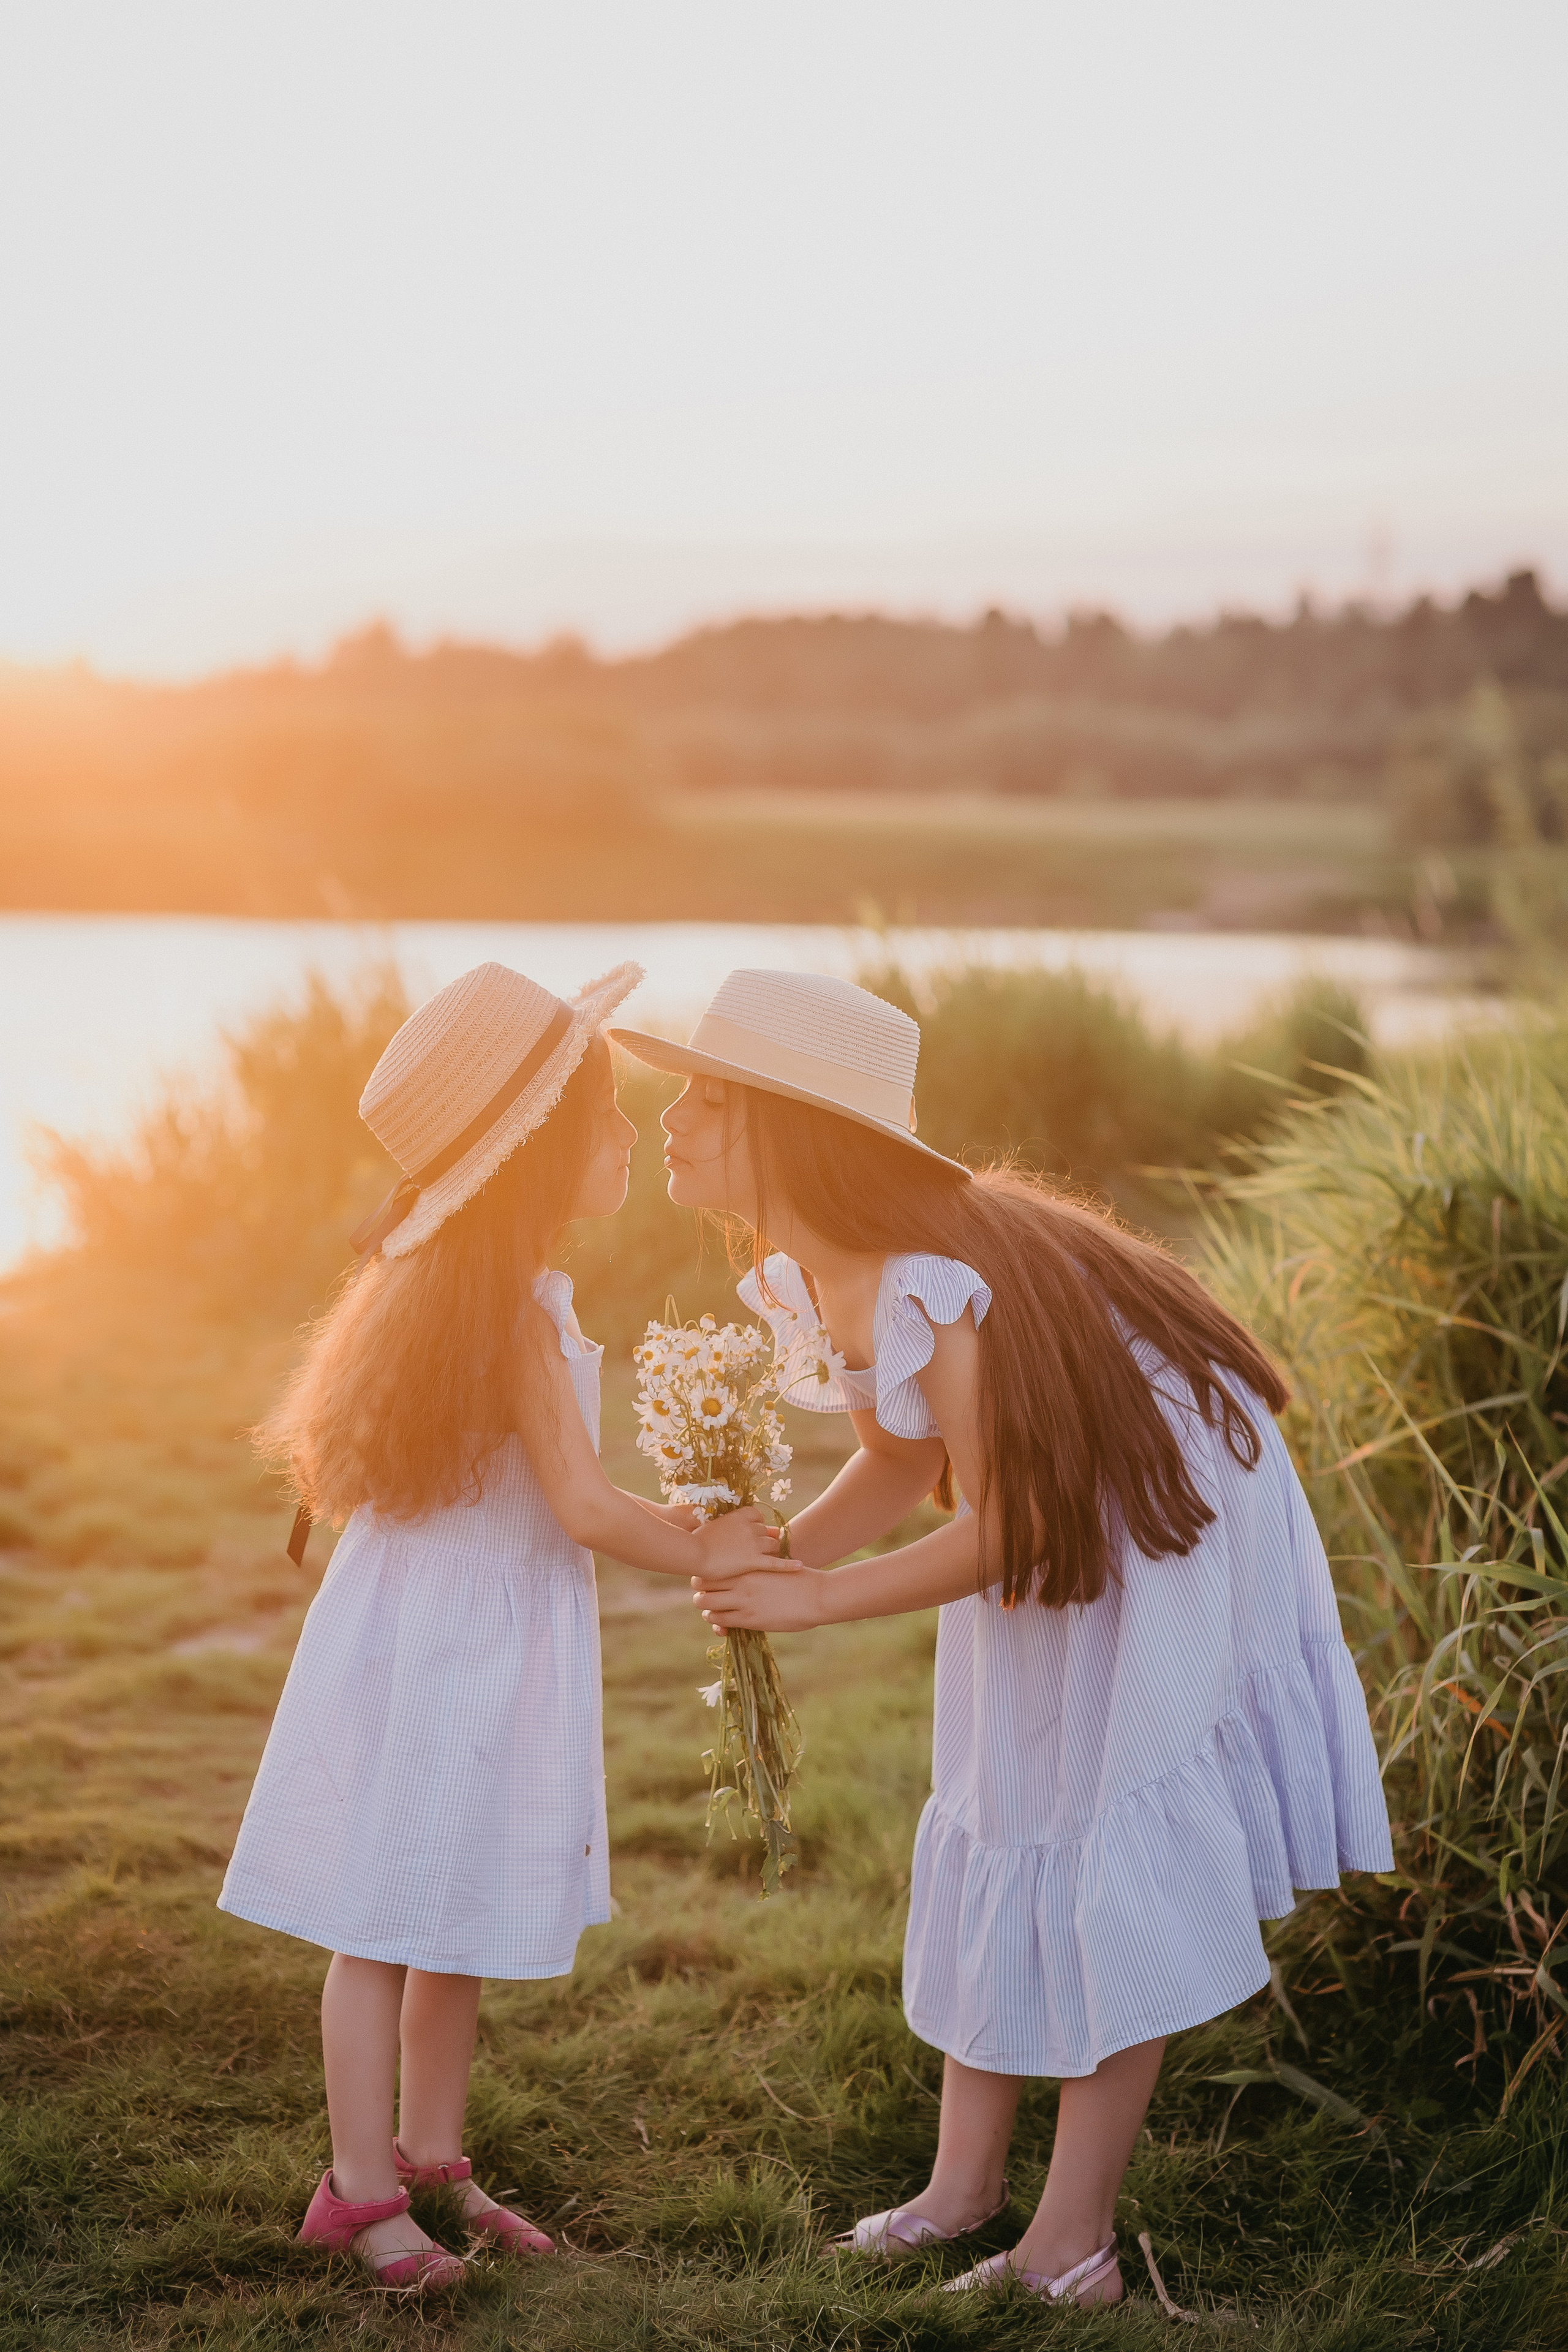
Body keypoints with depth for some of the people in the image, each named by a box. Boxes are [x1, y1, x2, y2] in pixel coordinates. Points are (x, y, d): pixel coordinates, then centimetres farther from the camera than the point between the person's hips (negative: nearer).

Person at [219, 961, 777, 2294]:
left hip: (474, 1643, 9)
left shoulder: (444, 1282, 7)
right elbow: (582, 1507, -20)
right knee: (392, 1926, 2)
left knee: (458, 1926, 18)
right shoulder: (519, 1310, -22)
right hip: (448, 1648, -9)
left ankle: (429, 2154, 30)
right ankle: (363, 2189, 12)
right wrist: (703, 1555, -5)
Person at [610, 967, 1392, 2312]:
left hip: (1167, 1511, -9)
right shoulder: (804, 1276, -8)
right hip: (1048, 1511, 9)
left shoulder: (929, 1290, -35)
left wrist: (815, 1600, -24)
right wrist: (768, 1554, -14)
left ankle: (1072, 2240, 7)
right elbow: (906, 1465, 1)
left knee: (1108, 1861, -4)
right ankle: (967, 2181, 25)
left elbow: (1005, 1530, -28)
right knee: (994, 1824, 12)